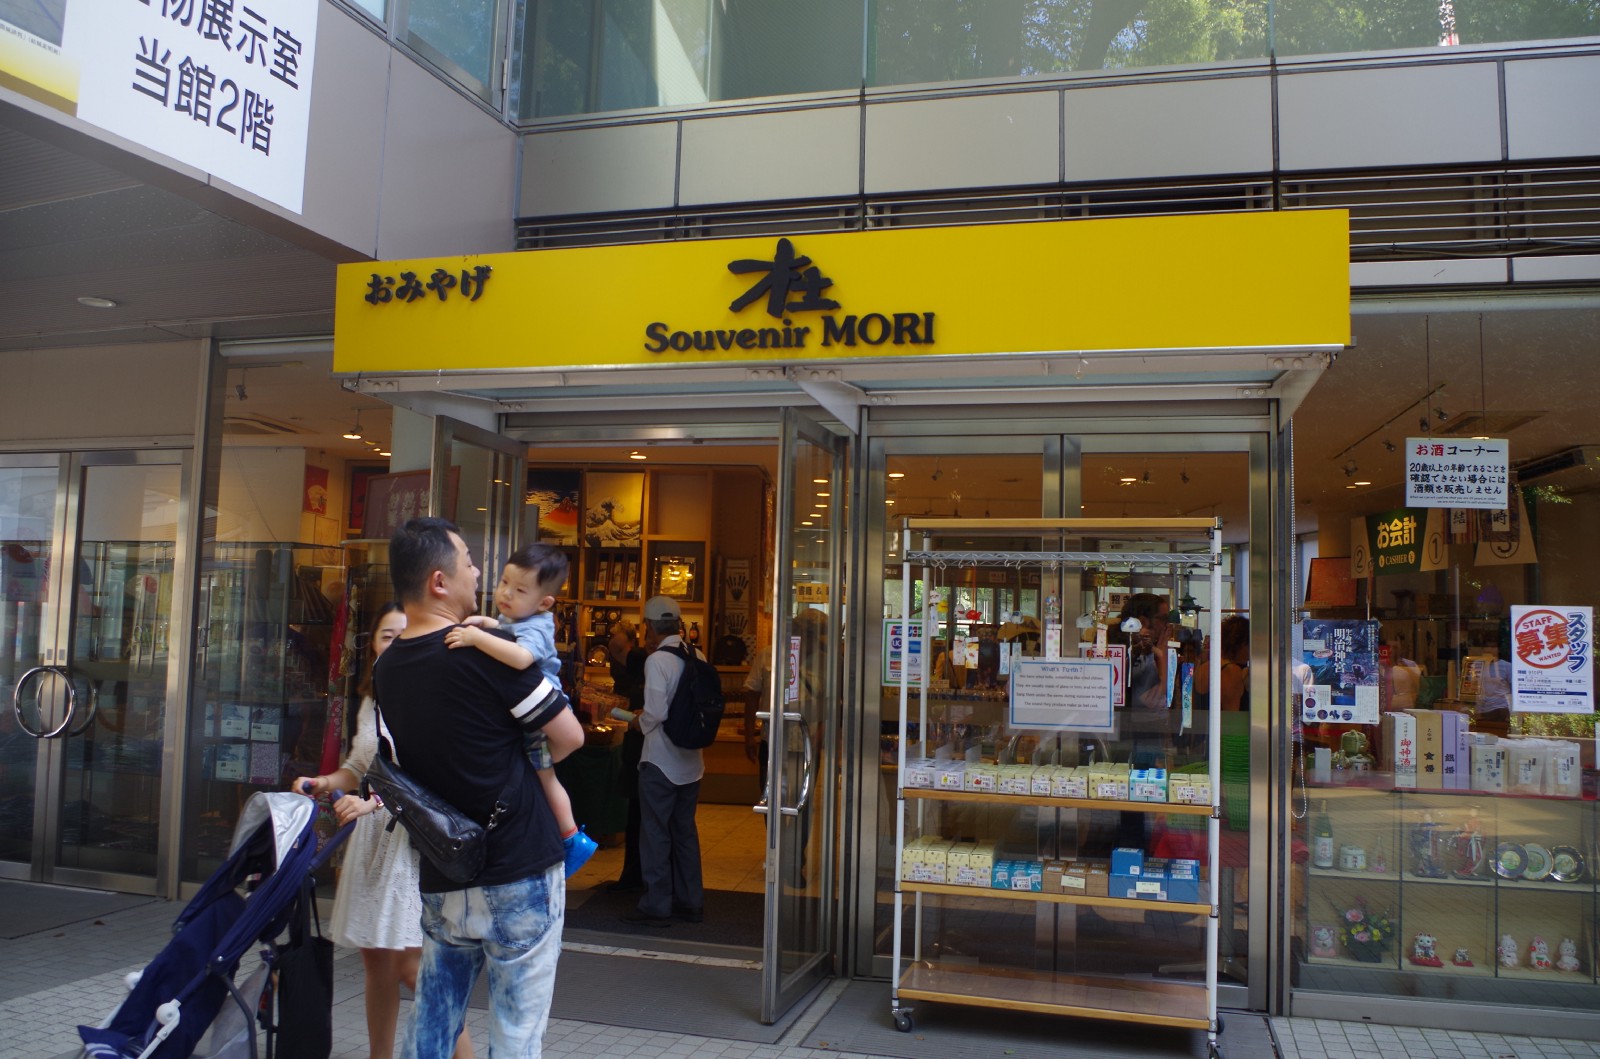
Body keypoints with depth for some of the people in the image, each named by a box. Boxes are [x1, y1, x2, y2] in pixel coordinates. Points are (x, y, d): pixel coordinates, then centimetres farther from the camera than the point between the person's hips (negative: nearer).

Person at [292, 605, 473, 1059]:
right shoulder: (371, 702, 14)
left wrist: (375, 801, -28)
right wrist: (324, 782, 5)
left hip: (415, 834, -7)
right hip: (372, 836, 8)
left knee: (410, 963, -9)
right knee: (374, 958, 13)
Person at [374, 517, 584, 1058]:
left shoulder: (387, 668, 4)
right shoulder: (488, 650, -16)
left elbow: (402, 769, 13)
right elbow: (569, 736, -11)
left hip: (441, 880, 6)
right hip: (518, 878, -6)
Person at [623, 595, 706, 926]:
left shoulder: (657, 660, -16)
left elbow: (656, 712, -20)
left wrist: (640, 723, -1)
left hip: (660, 759, -7)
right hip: (690, 759, 7)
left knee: (655, 834, 3)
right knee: (685, 831, 15)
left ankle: (656, 906, 9)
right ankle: (690, 902, 23)